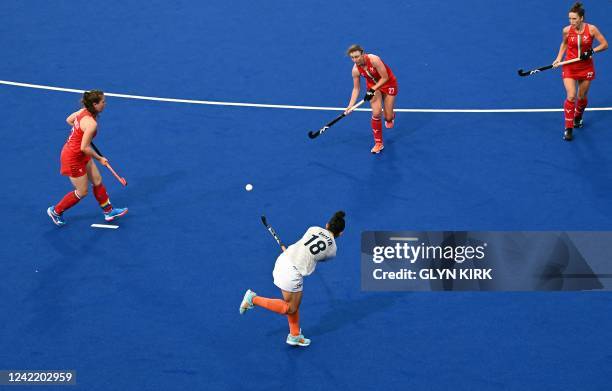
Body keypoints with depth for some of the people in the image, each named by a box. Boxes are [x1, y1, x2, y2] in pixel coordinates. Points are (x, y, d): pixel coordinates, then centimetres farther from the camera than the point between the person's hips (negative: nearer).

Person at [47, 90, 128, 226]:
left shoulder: (84, 111, -6)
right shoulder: (91, 123, -32)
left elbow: (69, 120, 13)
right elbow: (85, 148, -28)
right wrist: (100, 159, -14)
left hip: (81, 155, 9)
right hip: (73, 158, -9)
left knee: (97, 181, 18)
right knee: (82, 192, 9)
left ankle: (108, 211, 33)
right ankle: (56, 211, 28)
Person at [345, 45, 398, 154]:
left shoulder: (374, 59, -35)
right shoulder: (356, 70, -20)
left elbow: (385, 77, -26)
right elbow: (356, 88, -9)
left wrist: (372, 90, -29)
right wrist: (350, 106, -17)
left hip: (388, 83, -3)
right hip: (373, 86, 3)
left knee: (388, 118, 1)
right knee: (376, 114, -16)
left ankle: (390, 116, 43)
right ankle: (378, 143, 0)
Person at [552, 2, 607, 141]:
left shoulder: (591, 29, -14)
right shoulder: (567, 30, -11)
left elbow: (604, 44, -7)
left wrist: (592, 51, -22)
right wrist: (559, 58, -1)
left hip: (586, 68, 1)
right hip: (569, 67, -1)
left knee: (582, 97, 14)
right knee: (571, 96, -14)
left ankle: (578, 117, 46)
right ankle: (568, 129, -4)